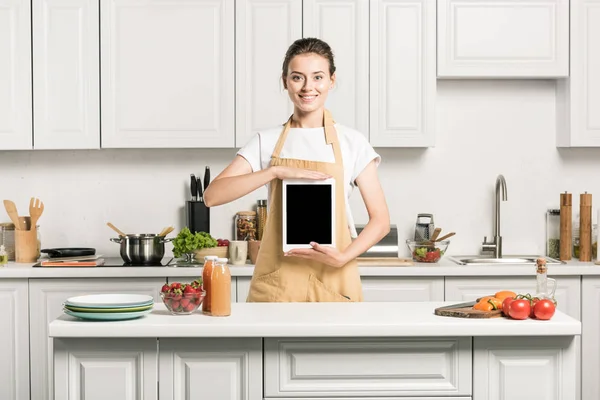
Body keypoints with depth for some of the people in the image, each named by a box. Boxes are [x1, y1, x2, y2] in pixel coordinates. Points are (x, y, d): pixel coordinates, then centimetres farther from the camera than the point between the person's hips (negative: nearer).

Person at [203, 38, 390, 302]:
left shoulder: (352, 143, 1)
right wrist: (277, 171, -18)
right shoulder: (267, 141, 3)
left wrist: (343, 257, -16)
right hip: (276, 281, 0)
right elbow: (212, 195, -8)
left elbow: (381, 220, 1)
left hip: (333, 281, 0)